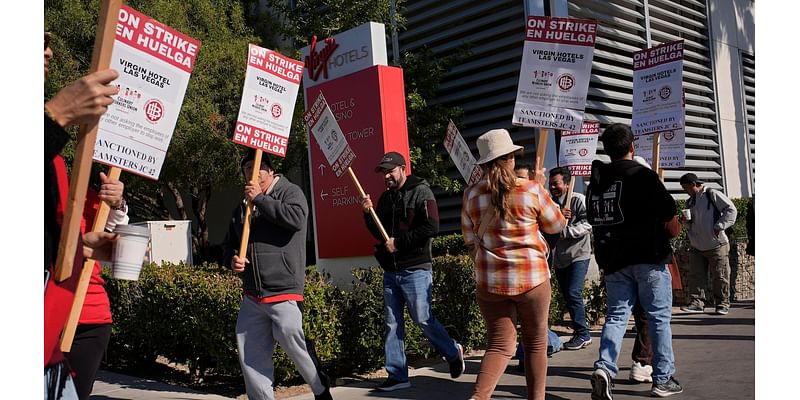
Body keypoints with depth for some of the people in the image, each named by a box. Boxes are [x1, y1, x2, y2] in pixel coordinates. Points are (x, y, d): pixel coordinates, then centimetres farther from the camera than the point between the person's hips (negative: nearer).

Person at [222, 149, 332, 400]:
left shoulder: (290, 192, 3)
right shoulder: (242, 207, 20)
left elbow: (296, 218, -19)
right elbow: (229, 243, 28)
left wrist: (260, 199, -11)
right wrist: (232, 259, 4)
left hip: (284, 290, -6)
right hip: (252, 296, 7)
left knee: (288, 335, -20)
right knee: (250, 355, 5)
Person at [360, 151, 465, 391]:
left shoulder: (420, 192, -6)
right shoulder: (385, 198, 14)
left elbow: (431, 227, -17)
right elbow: (379, 233, 16)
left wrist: (398, 242, -16)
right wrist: (368, 213, -1)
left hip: (415, 269, -7)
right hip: (391, 270, 7)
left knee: (423, 319, -3)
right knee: (392, 324, 6)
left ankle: (453, 353, 22)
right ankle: (397, 375, 14)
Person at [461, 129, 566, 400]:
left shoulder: (471, 195, -1)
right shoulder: (532, 190, -9)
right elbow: (556, 225, 7)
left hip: (489, 281, 3)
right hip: (531, 278, -2)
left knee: (500, 344, 8)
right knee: (535, 343, 14)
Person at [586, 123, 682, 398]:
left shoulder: (596, 182, 9)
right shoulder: (642, 175, -10)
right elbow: (669, 211, -7)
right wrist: (652, 218, 14)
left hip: (613, 261, 5)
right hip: (648, 257, -5)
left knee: (616, 315, 8)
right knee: (659, 317, 6)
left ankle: (604, 367, -12)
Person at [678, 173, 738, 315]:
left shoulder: (712, 194, -7)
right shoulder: (690, 202, 15)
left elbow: (731, 210, -8)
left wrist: (719, 226, -15)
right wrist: (686, 221, 3)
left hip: (716, 245, -7)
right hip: (697, 246, 7)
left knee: (720, 276, 1)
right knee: (696, 275, 2)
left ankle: (722, 304, 11)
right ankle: (697, 302, 5)